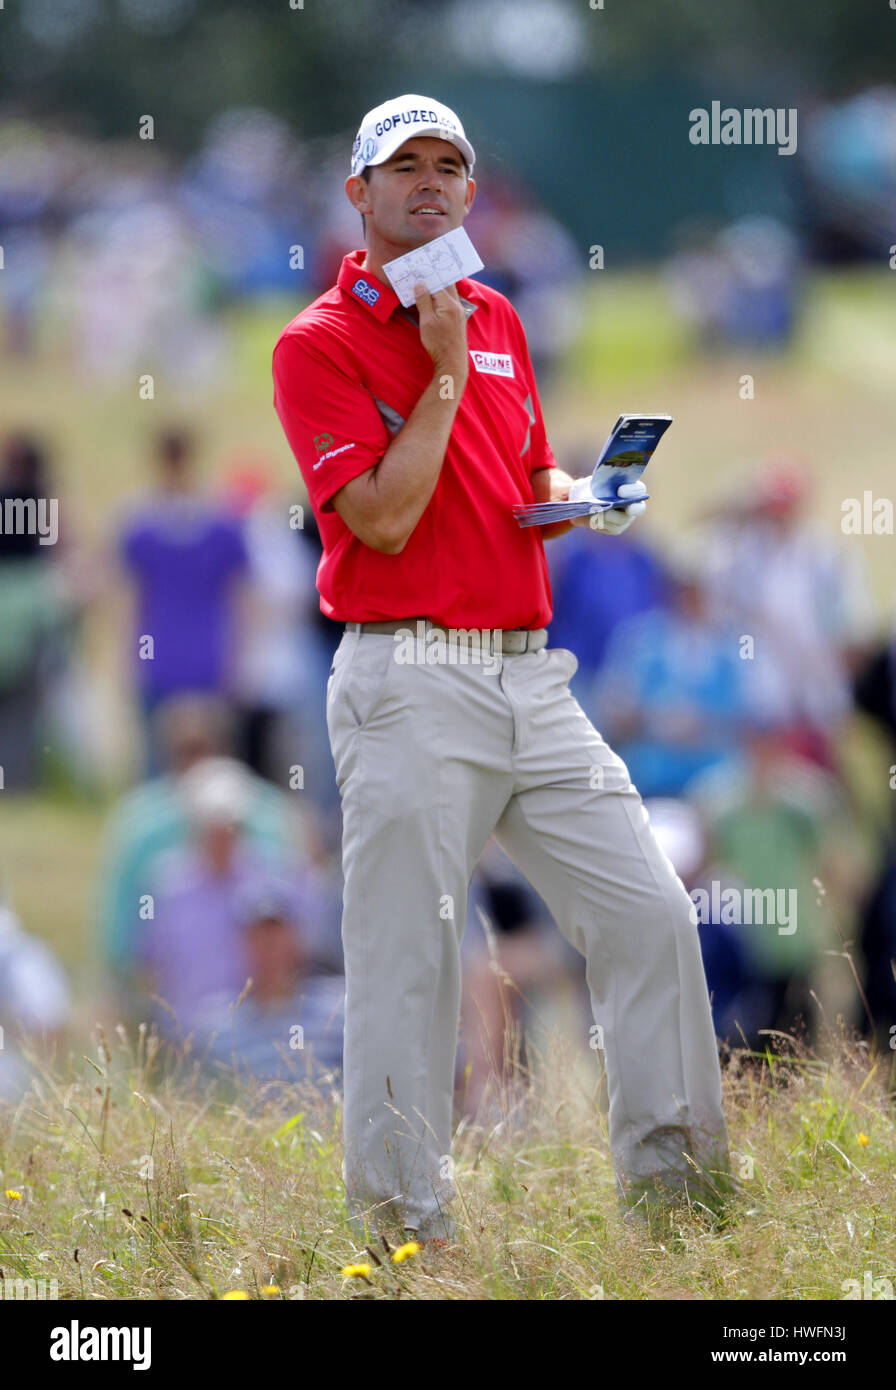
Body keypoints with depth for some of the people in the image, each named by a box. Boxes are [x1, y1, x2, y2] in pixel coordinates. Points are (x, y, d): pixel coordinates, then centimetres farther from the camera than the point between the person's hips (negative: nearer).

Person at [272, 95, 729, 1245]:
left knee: (649, 912, 3)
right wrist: (446, 372, -12)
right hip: (410, 689, -6)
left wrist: (575, 498, 6)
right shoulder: (321, 345, -5)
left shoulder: (496, 320, 16)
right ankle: (402, 1221, 4)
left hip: (530, 675, 7)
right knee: (407, 966, -4)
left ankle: (675, 1173, 12)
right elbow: (385, 517, -15)